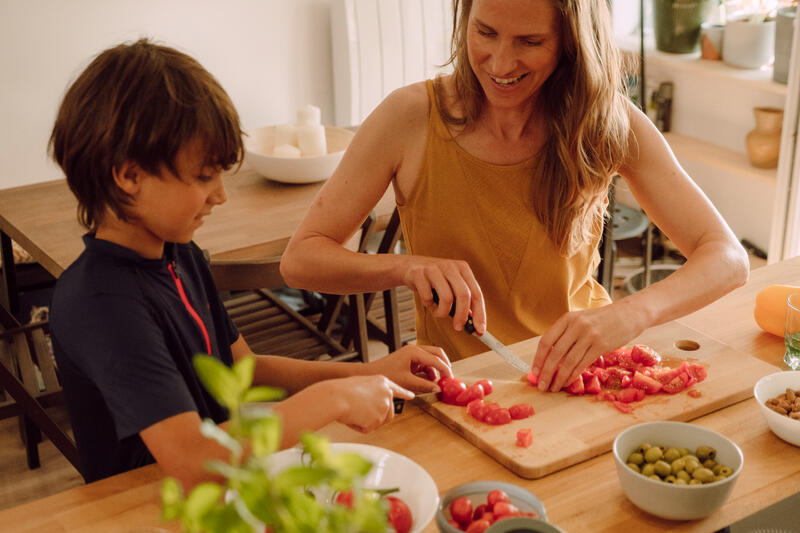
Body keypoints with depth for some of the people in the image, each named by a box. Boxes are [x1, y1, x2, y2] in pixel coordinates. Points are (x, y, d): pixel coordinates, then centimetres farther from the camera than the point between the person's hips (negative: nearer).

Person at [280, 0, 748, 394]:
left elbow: (729, 259, -12)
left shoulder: (607, 122, -8)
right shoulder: (412, 118, -11)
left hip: (583, 375, 3)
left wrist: (628, 315, -32)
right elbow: (299, 259, -7)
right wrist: (407, 267, -27)